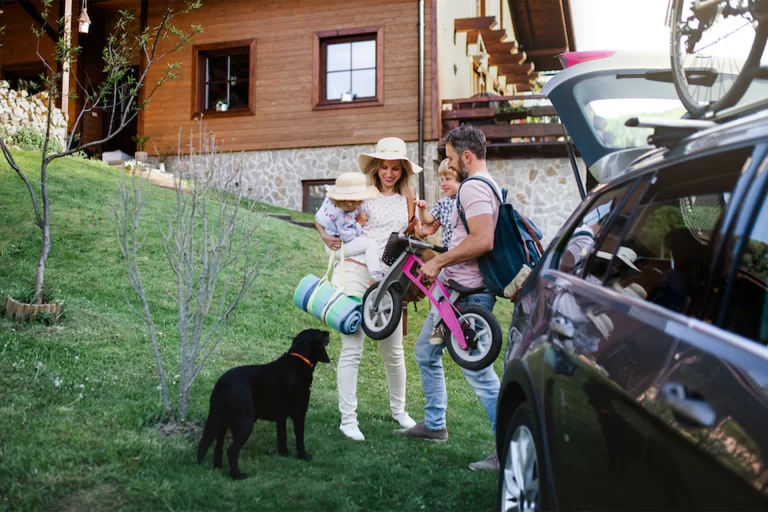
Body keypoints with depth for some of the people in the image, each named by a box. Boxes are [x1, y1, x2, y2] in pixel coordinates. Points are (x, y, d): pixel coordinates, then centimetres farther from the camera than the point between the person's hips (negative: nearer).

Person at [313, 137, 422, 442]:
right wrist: (326, 237, -13)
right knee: (352, 349, -4)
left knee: (394, 350, 12)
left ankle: (398, 409, 31)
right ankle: (348, 419, 5)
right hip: (356, 271, -4)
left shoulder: (406, 198, 12)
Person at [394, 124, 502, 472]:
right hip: (454, 290, 11)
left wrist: (438, 262, -22)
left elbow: (483, 240, -30)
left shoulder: (474, 187, -16)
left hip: (467, 294, -11)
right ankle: (434, 425, 33)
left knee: (478, 371, -8)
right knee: (425, 351, 21)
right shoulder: (484, 186, 17)